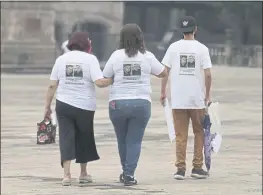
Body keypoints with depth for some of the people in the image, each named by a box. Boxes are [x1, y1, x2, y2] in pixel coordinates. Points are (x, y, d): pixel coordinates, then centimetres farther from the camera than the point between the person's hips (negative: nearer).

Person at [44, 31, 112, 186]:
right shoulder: (90, 59, -4)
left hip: (64, 104, 2)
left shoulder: (61, 59, 5)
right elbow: (99, 82, -15)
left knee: (66, 138, 1)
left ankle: (67, 174, -13)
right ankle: (83, 173, 27)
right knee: (84, 138, 16)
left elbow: (52, 86, 3)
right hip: (85, 106, -1)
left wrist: (47, 106, 9)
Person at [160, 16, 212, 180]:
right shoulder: (202, 49, -4)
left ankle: (180, 168, 1)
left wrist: (163, 92, 9)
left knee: (181, 135, 5)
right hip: (197, 99, -1)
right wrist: (207, 95, 3)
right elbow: (207, 74, -8)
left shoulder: (174, 47, 1)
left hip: (178, 99, 1)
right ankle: (197, 167, 11)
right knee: (199, 133, 13)